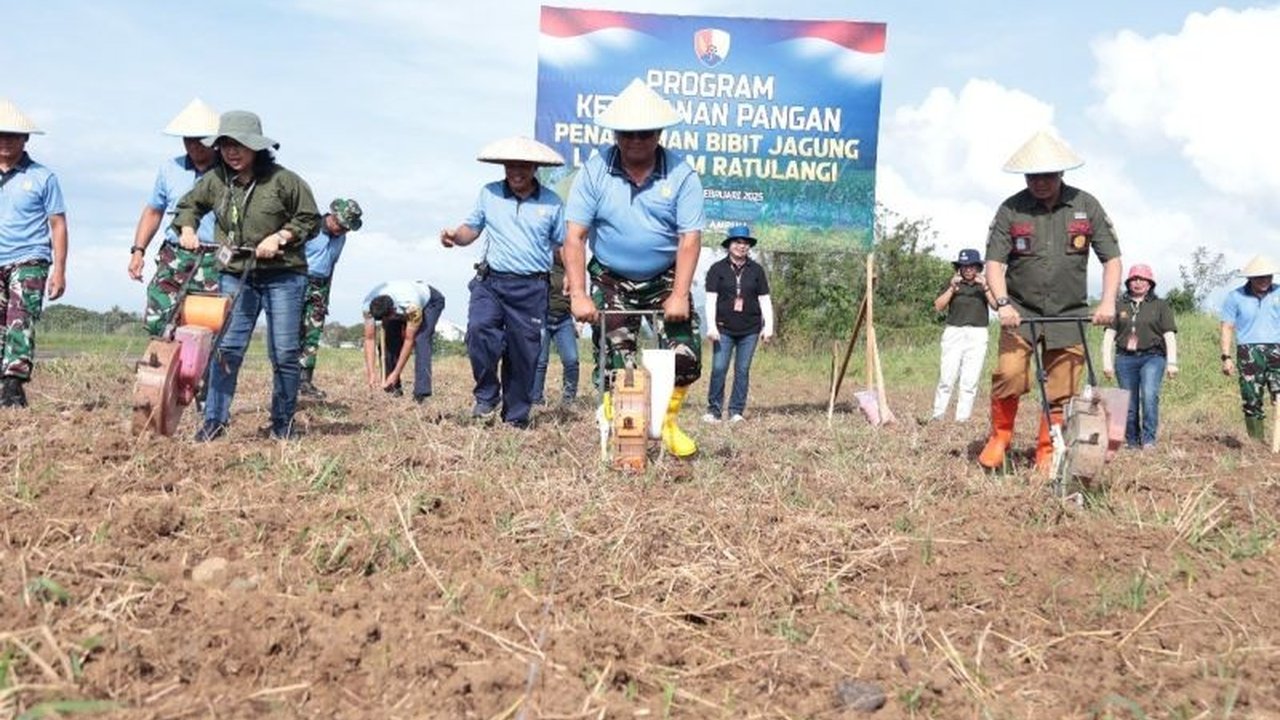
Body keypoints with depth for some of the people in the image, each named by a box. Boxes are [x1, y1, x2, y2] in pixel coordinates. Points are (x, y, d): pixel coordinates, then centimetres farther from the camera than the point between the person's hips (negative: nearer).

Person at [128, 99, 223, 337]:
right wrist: (138, 250, 16)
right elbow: (153, 211, 24)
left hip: (216, 263, -4)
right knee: (155, 321, -5)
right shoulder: (170, 169, 14)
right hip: (174, 259, 4)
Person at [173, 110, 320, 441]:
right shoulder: (214, 181, 3)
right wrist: (187, 228, 1)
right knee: (226, 347, -3)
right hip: (235, 277, 3)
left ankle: (283, 423, 16)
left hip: (283, 276, -2)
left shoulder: (283, 180, -7)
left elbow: (310, 220, -1)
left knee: (284, 353, 3)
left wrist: (279, 237, -13)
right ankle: (214, 420, 1)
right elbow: (188, 205, 20)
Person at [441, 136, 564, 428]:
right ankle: (487, 395, -4)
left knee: (523, 352, 4)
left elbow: (563, 244, 9)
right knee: (479, 328, -25)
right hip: (490, 281, 0)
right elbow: (471, 229, 14)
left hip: (532, 288, 0)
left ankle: (516, 417, 19)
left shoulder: (551, 202, 3)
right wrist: (455, 236, -8)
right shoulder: (489, 194, 6)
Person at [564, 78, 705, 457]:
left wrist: (679, 295, -21)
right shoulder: (594, 170, -11)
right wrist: (579, 294, -19)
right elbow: (575, 236, -12)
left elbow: (690, 237, -13)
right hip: (611, 282, 0)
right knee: (615, 364, -2)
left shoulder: (681, 174, -11)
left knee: (686, 356, -6)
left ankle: (667, 422, 18)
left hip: (665, 279, 0)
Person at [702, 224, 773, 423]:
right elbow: (711, 298, -2)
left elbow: (764, 299, 9)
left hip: (750, 329, 2)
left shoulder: (756, 270, 9)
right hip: (724, 328, -2)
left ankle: (736, 411, 10)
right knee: (719, 368, -7)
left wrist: (768, 326, 1)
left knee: (742, 370, 4)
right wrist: (711, 326, -10)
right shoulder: (717, 269, 2)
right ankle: (713, 410, 1)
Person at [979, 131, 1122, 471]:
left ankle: (1047, 455, 15)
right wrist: (1002, 303, -20)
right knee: (1010, 372, -20)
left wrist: (1108, 301, -9)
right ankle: (1000, 436, 3)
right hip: (1021, 312, -1)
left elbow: (1111, 257, 5)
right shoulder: (1011, 209, -1)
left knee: (1061, 391, 1)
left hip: (1070, 314, 1)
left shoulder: (1086, 206, 2)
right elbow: (994, 262, -4)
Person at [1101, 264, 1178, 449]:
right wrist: (1107, 361, 2)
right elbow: (1109, 334, 10)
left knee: (1149, 396, -22)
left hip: (1152, 357, -2)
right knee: (1129, 405, 3)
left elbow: (1169, 335, 6)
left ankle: (1149, 441, -19)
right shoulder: (1119, 305, 14)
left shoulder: (1160, 305, 11)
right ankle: (1132, 443, 13)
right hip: (1125, 359, 2)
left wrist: (1172, 362, -3)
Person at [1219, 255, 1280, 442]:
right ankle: (1257, 442, 6)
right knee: (1252, 400, -1)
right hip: (1248, 352, -1)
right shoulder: (1235, 297, 4)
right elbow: (1227, 327, 4)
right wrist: (1226, 357, -4)